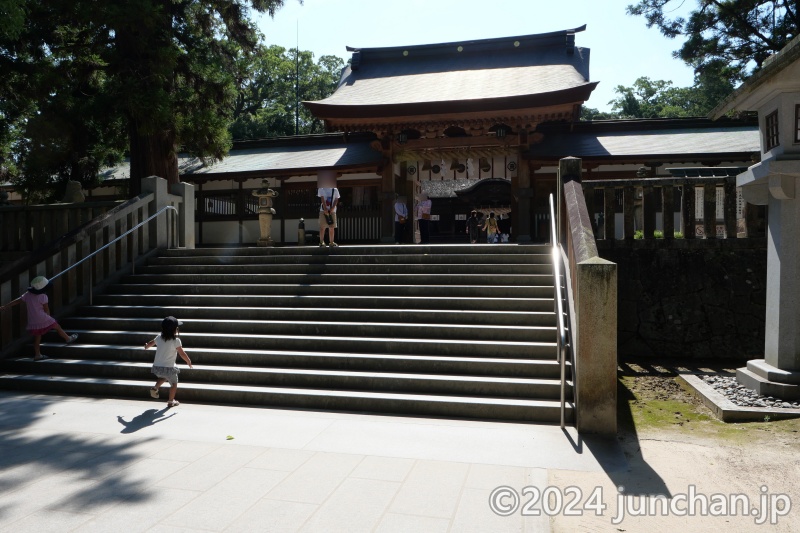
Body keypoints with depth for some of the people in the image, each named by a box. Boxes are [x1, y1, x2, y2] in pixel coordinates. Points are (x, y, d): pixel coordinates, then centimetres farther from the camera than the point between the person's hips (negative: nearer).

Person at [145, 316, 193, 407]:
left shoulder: (159, 338, 1)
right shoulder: (176, 341, -16)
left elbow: (150, 343, 21)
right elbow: (182, 354, -15)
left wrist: (146, 346, 44)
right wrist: (189, 362, 0)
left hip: (157, 367, 6)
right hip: (169, 368, -6)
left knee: (162, 377, 35)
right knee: (174, 384, 14)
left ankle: (155, 388, 18)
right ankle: (171, 401, 19)